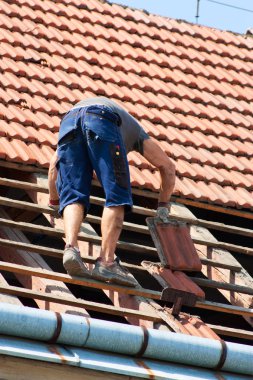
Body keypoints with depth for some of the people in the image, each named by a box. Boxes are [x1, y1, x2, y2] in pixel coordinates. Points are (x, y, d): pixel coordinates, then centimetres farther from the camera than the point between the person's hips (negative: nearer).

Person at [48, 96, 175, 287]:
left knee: (73, 196, 2)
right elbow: (168, 166, 45)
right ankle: (106, 262, -15)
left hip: (69, 121, 3)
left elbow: (54, 163, 37)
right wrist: (163, 206, 55)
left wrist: (54, 201, 46)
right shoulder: (135, 130, 42)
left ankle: (71, 247, -23)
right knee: (116, 197, -1)